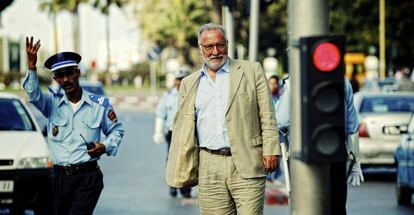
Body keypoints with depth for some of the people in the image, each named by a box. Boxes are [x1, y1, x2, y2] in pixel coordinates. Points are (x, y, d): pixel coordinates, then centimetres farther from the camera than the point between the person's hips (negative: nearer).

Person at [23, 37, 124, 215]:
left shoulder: (99, 104, 2)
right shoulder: (53, 103, 5)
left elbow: (116, 130, 15)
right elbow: (33, 94, -16)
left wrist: (106, 147, -6)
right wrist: (31, 65, -30)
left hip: (88, 177, -3)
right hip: (60, 178, 3)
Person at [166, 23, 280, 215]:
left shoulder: (251, 71, 7)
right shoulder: (189, 83, 16)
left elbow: (267, 117, 4)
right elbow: (181, 127, 16)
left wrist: (270, 150, -6)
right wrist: (182, 170, 8)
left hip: (245, 164, -3)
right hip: (209, 168, 3)